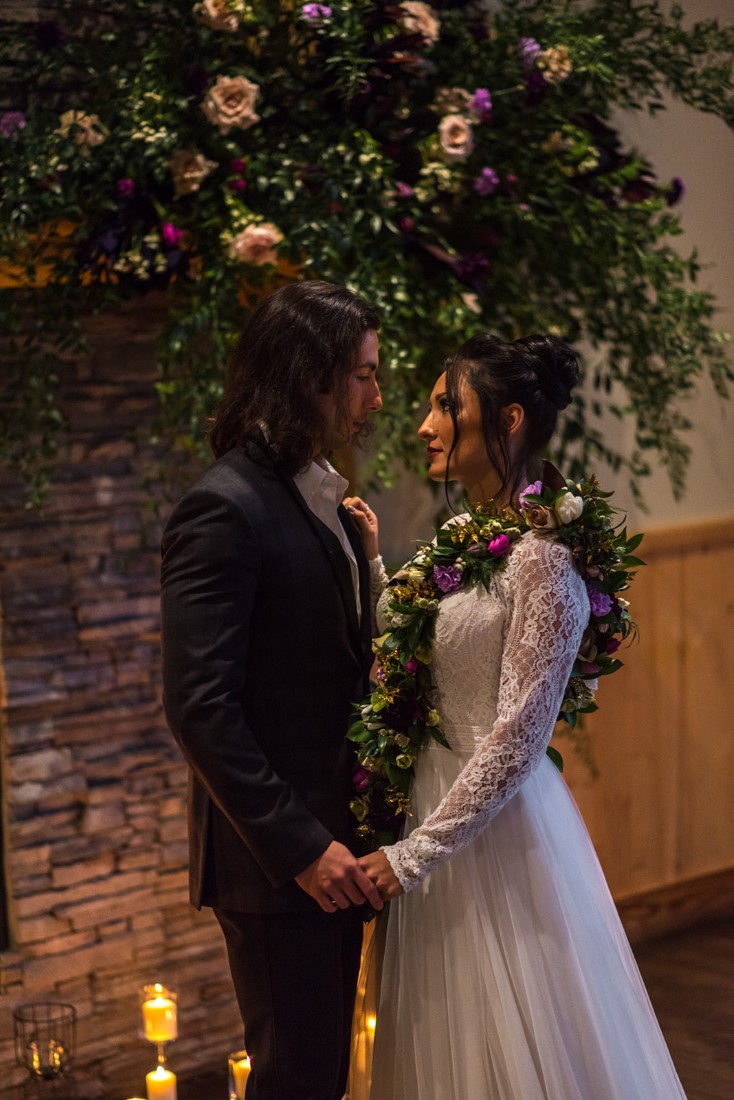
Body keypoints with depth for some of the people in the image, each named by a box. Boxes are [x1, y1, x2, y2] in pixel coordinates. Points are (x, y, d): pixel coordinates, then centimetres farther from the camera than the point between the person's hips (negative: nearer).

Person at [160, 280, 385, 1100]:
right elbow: (199, 708, -22)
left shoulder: (322, 495, 11)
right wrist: (299, 846, -20)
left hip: (329, 843, 8)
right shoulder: (224, 509, -17)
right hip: (273, 863, -8)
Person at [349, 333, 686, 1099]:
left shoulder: (541, 552, -17)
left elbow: (517, 736, -20)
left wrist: (414, 854, -19)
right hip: (440, 795, 8)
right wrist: (373, 563, 3)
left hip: (499, 823, -8)